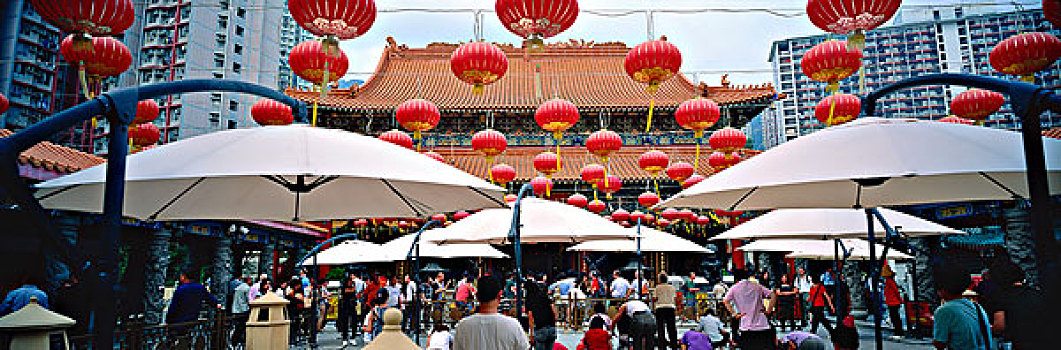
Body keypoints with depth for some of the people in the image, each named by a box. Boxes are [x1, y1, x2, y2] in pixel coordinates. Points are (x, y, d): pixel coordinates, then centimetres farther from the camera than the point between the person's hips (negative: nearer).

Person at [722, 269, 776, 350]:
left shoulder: (734, 289, 3)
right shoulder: (757, 286, 10)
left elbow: (725, 301, -10)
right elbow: (773, 296, 4)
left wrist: (734, 314, -5)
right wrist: (768, 310, 4)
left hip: (746, 326, -2)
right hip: (762, 324, 2)